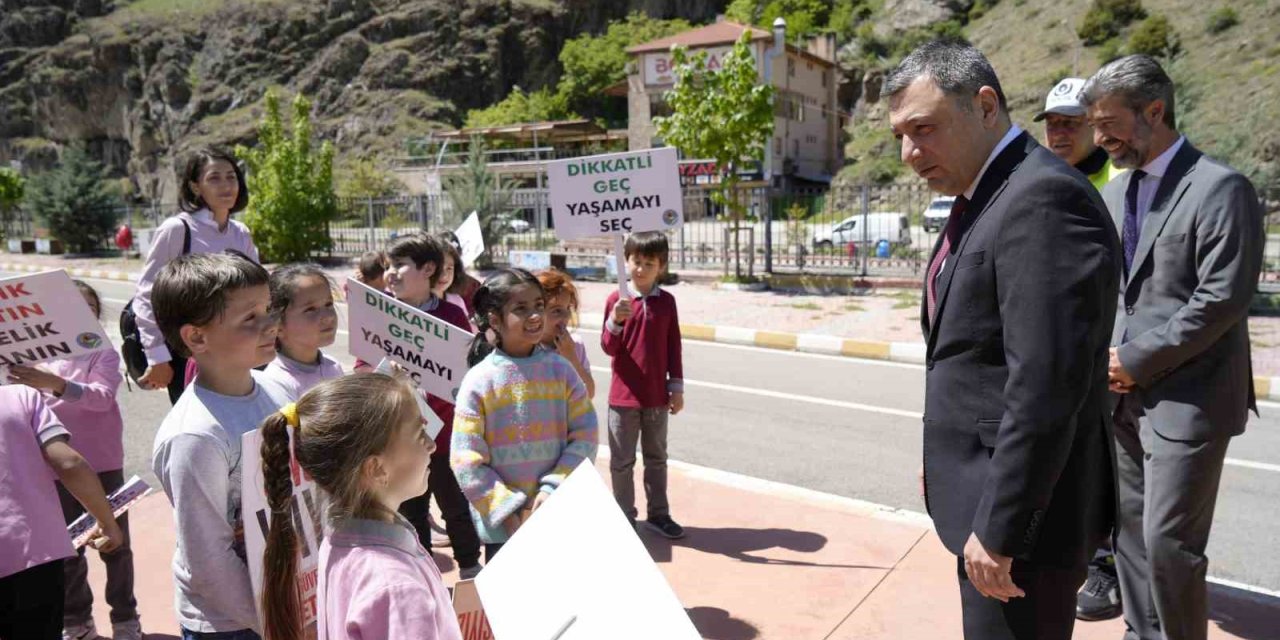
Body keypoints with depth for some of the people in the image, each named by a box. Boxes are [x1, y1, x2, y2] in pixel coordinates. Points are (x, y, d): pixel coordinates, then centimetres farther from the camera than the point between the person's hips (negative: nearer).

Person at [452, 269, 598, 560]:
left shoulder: (559, 369, -3)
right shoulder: (479, 381, -10)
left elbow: (585, 437, -4)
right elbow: (466, 462, -10)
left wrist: (554, 490, -13)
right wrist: (509, 510, -14)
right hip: (502, 524, -2)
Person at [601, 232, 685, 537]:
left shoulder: (667, 301, 0)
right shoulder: (616, 300, -6)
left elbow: (674, 347, 5)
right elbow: (609, 348, -7)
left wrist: (677, 388, 3)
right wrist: (615, 322, -26)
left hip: (657, 396, 2)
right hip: (623, 396, -2)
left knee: (656, 458, 15)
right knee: (622, 461, 7)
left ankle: (658, 513, 28)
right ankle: (624, 518, 20)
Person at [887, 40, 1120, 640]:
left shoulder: (1043, 198, -21)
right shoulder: (983, 198, 10)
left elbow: (1045, 387, -26)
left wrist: (999, 528, -21)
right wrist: (944, 460, 16)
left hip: (1021, 509, -9)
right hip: (989, 493, 9)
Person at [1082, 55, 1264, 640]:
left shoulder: (1220, 188, -11)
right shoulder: (1115, 193, 12)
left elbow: (1222, 300, -17)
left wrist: (1138, 360, -14)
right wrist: (1105, 353, 2)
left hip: (1186, 399, -7)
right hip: (1125, 395, 7)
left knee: (1168, 541, -4)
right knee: (1130, 531, 15)